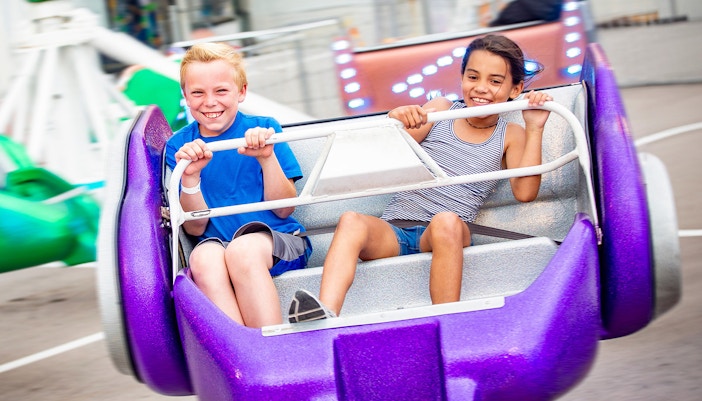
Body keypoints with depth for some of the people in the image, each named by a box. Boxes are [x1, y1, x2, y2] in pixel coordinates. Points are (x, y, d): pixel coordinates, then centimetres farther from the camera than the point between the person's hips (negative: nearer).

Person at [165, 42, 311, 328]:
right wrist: (189, 176, -12)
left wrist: (268, 158, -13)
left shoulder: (264, 129, 4)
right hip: (216, 243, 1)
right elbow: (195, 228, 4)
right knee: (204, 257, -35)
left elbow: (284, 209, 2)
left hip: (278, 243, -1)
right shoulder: (178, 147, 8)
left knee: (242, 249, -36)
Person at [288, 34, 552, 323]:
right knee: (351, 221, -31)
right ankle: (324, 318, -50)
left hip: (445, 235, -1)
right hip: (392, 231, 2)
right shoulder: (440, 110, 17)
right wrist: (397, 123, -11)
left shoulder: (510, 136, 14)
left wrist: (535, 129, -6)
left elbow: (525, 191, -2)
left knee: (447, 221, -38)